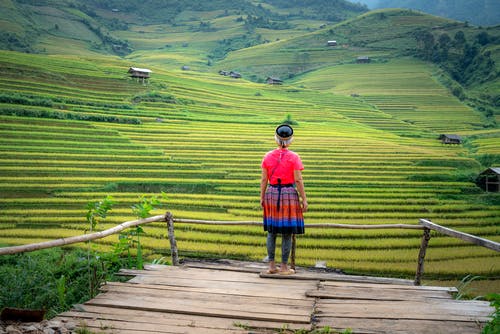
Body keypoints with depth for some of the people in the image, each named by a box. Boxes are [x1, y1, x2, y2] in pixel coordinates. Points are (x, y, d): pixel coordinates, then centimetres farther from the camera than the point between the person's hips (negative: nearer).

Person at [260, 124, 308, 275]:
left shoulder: (268, 156, 0)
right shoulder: (294, 157, -9)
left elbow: (264, 179, 1)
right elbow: (298, 180, -11)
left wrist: (262, 197, 10)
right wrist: (304, 199, -4)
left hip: (272, 193, 3)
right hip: (289, 194, -3)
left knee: (272, 230, 12)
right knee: (287, 232, 4)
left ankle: (271, 265, 14)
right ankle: (284, 267, 8)